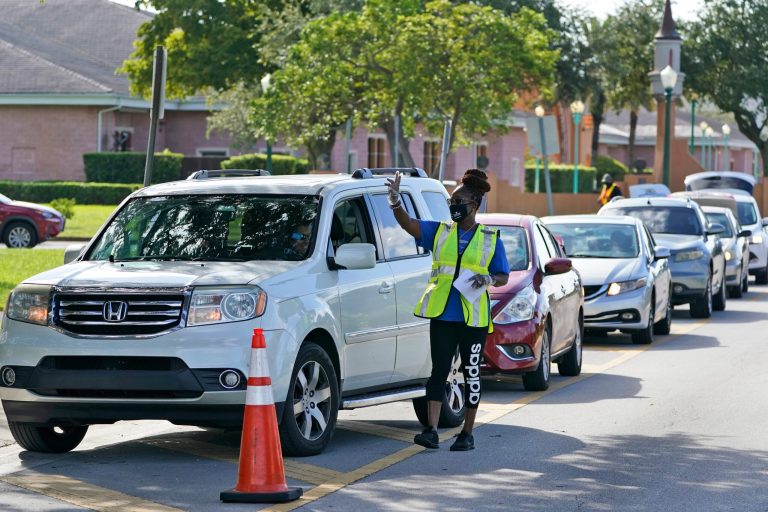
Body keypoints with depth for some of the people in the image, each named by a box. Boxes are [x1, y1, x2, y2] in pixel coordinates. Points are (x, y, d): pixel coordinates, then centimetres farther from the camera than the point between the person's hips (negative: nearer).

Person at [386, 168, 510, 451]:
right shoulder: (439, 231, 9)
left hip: (473, 316, -1)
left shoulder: (490, 239, 6)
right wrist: (395, 201, -23)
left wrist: (489, 279, -13)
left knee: (471, 373, 4)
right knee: (439, 370, -4)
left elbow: (503, 276, 9)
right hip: (442, 312, 1)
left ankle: (467, 433, 12)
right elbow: (408, 224, -5)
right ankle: (431, 431, -9)